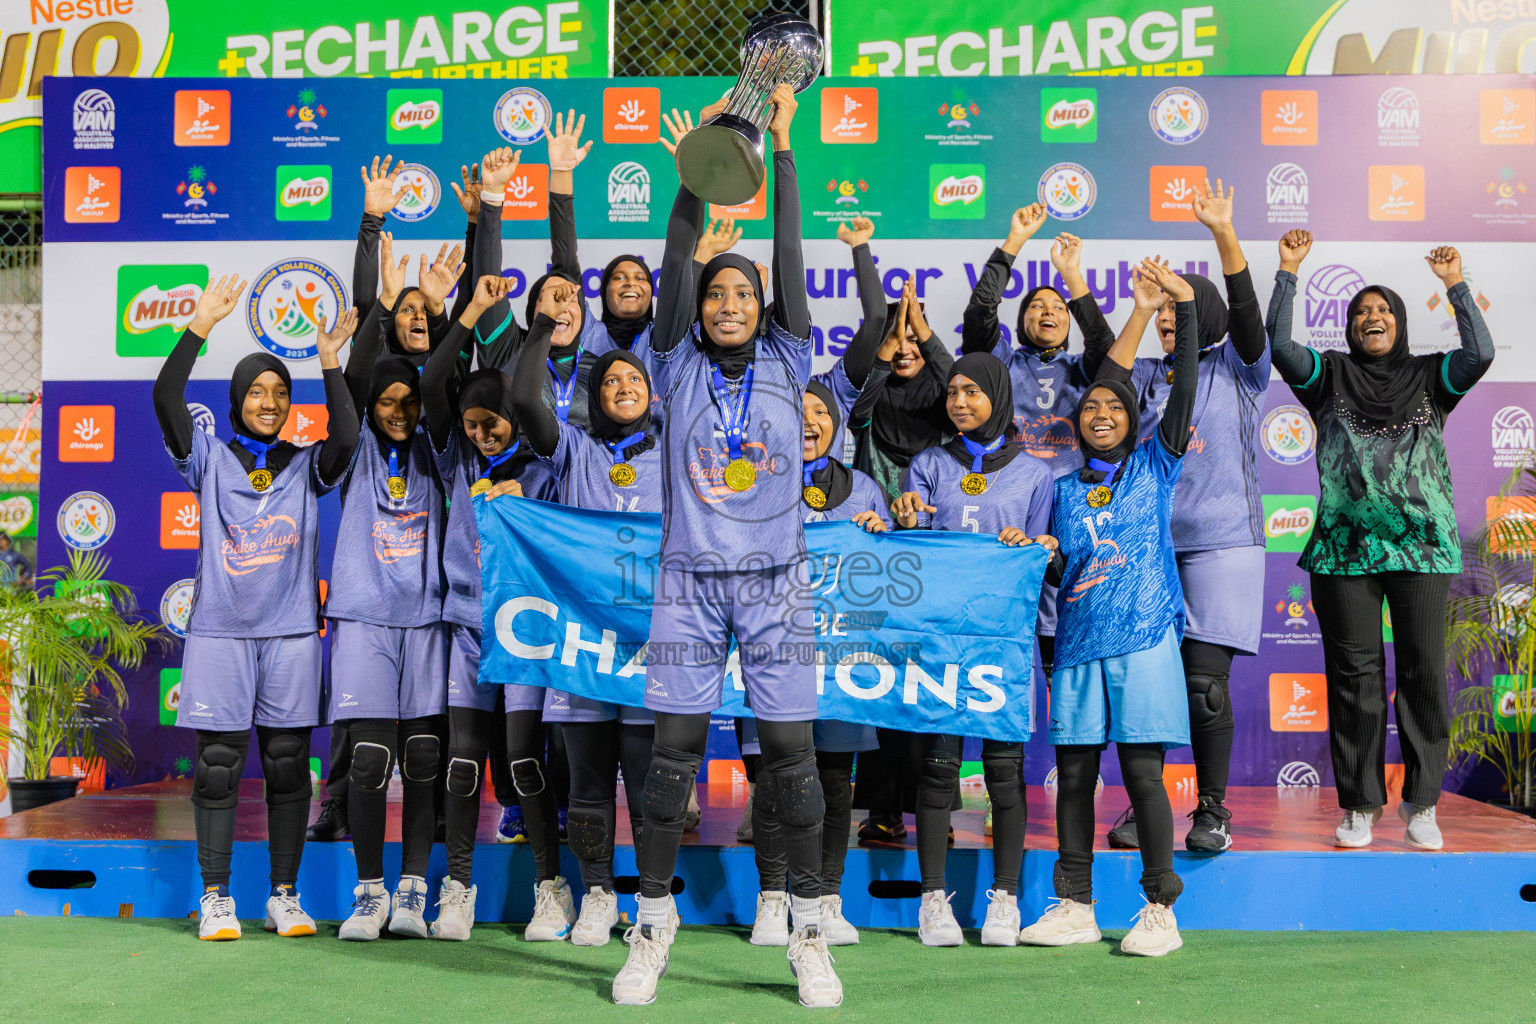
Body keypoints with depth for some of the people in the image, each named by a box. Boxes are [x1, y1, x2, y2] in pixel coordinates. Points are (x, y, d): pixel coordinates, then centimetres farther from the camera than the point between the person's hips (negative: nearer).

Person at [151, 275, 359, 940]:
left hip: (291, 634, 1)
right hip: (219, 631, -1)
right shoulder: (211, 461, 7)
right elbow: (166, 398, -8)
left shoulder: (306, 467, 9)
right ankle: (215, 898, 13)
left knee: (288, 767, 5)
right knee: (217, 767, 2)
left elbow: (345, 439, -12)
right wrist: (201, 324, -14)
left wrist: (330, 363, -18)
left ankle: (285, 897, 15)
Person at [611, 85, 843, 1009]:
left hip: (775, 580, 0)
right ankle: (653, 927, 15)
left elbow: (791, 259, 0)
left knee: (791, 751, 0)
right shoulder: (680, 367, 6)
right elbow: (677, 259, -3)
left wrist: (782, 147, -1)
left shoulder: (785, 363, 7)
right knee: (675, 750, 2)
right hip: (689, 579, 0)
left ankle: (810, 931, 12)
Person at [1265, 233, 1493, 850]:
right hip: (1346, 546, 0)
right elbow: (1277, 342, -1)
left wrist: (1455, 284, -3)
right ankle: (1360, 806, 8)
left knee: (1423, 672, 1)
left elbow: (1480, 354, -5)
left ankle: (1421, 805, 9)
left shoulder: (1429, 377, 12)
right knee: (1354, 675, 1)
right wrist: (1289, 271, -1)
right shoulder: (1329, 376, 11)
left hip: (1422, 545, 1)